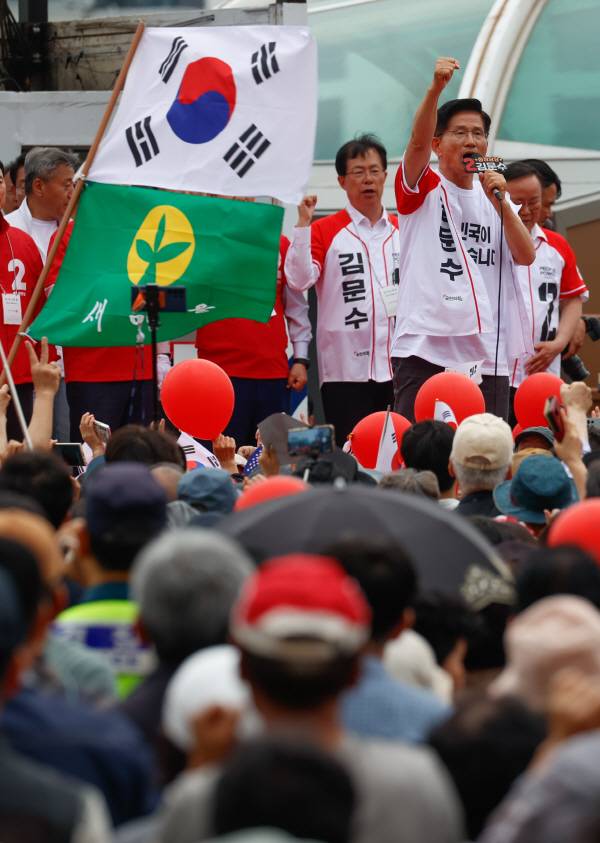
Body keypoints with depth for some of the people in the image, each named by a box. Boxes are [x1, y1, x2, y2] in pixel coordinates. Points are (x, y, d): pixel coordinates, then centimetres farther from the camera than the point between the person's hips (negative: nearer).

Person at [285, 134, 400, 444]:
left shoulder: (403, 231, 14)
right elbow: (299, 279, -10)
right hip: (346, 370, -3)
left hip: (398, 368, 3)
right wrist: (303, 224, -14)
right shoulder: (324, 230, 3)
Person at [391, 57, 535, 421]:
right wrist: (437, 87, -31)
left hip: (486, 352, 4)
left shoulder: (496, 200, 19)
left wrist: (499, 201, -9)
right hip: (424, 347, -4)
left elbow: (526, 256, 4)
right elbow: (418, 142, -15)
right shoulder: (423, 189, 5)